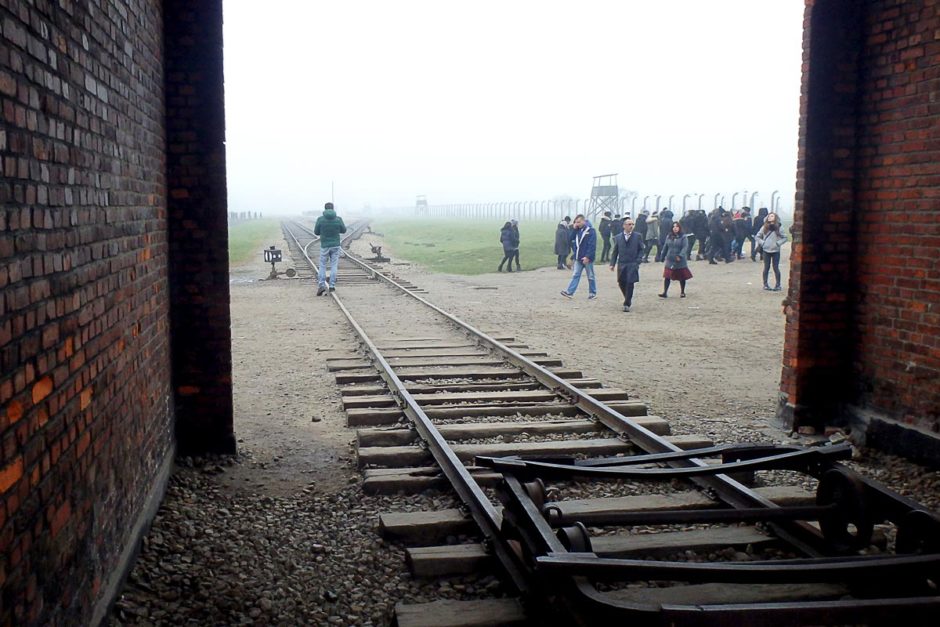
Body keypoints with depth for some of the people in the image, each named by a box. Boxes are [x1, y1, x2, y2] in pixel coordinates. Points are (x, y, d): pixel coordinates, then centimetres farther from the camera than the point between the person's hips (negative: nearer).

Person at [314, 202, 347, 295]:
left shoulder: (320, 219, -10)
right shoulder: (338, 219, -7)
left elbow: (316, 232, 2)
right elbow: (343, 230, 8)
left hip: (324, 246, -1)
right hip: (335, 246, 1)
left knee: (322, 266, 10)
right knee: (333, 266, 10)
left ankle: (322, 285, -3)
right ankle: (332, 286, 7)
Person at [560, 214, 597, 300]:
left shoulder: (590, 230, -13)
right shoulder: (577, 230, 8)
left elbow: (592, 245, -18)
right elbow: (571, 240, 5)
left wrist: (588, 257, -23)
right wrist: (574, 229, -3)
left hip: (587, 258, -6)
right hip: (578, 258, 6)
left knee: (590, 276, 6)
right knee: (575, 275, 3)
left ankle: (593, 293, 16)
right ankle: (569, 292, -1)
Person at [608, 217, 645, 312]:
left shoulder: (637, 236, 3)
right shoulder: (618, 238, 7)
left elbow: (641, 250, 4)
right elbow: (615, 252, 8)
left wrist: (637, 261, -8)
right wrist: (612, 264, -1)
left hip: (632, 265, -2)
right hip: (621, 265, 2)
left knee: (630, 284, -7)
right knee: (621, 283, 6)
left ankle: (627, 304, 0)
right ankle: (628, 299, 31)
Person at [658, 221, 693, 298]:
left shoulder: (683, 237, -7)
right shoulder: (669, 237, 7)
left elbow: (685, 247, -16)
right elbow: (665, 247, 13)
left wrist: (680, 256, -27)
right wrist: (663, 256, 12)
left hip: (680, 262, -3)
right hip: (669, 261, 3)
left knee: (682, 277, 8)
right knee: (667, 277, -2)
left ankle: (682, 293, 22)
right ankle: (665, 293, 1)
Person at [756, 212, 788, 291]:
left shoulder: (778, 228, -2)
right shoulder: (764, 228, 2)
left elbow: (785, 238, 3)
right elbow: (758, 236, 10)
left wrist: (778, 243, -9)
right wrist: (762, 243, -3)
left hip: (775, 251, -2)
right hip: (766, 251, 2)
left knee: (776, 268, 0)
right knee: (766, 268, 8)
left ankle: (778, 284, 6)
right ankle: (765, 284, 15)